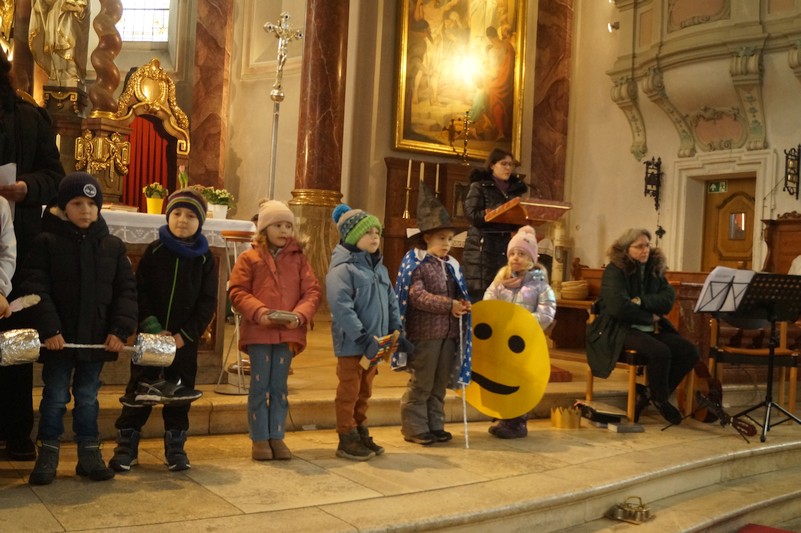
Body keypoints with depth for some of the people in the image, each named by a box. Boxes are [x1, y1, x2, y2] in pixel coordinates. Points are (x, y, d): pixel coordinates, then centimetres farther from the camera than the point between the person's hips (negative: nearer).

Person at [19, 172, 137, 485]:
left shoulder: (112, 246, 4)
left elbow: (126, 290, 2)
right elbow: (35, 287, -11)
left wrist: (120, 329, -9)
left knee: (88, 398, 13)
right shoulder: (47, 242, -5)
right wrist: (49, 329, -19)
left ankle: (89, 454, 23)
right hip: (58, 338, -2)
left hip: (96, 338, 2)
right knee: (55, 397, 8)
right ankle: (47, 456, 20)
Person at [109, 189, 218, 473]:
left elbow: (208, 302, -2)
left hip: (185, 340, 1)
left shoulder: (205, 258, 0)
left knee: (180, 392, 8)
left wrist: (185, 334, -11)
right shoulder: (154, 251, -1)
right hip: (149, 336, -1)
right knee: (139, 391, 4)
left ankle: (176, 446, 20)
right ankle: (126, 446, 15)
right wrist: (152, 328, -14)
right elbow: (140, 292, -4)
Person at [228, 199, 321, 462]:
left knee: (279, 386, 9)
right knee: (260, 385, 4)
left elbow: (312, 291, 3)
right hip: (258, 331, -2)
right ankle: (259, 438, 13)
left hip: (288, 332, 2)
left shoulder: (299, 259, 8)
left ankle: (277, 437, 18)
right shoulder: (249, 258, 3)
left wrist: (301, 314, -15)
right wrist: (259, 312, -18)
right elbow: (237, 292, -2)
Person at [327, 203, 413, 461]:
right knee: (349, 392, 3)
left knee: (364, 392, 18)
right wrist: (363, 338, -24)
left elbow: (391, 302, 16)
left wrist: (396, 333, 6)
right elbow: (341, 308, -22)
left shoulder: (379, 268, 12)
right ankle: (347, 440, 14)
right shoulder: (342, 268, -14)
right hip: (351, 343, -8)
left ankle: (361, 433, 30)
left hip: (373, 343, 8)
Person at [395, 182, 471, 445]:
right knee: (421, 384, 2)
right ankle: (414, 428, 12)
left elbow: (459, 293, 18)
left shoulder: (451, 265, 12)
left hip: (449, 332, 7)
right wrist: (449, 305, -26)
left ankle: (435, 425, 24)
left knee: (440, 384, 14)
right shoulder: (416, 263, -9)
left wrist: (464, 304, -6)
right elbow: (417, 296, -20)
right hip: (425, 332, -7)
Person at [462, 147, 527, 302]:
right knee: (479, 295, -7)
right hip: (482, 247, -5)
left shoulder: (516, 189, 18)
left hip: (508, 247, 5)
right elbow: (472, 215, -10)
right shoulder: (478, 186, 2)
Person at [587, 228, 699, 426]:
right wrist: (650, 317, -10)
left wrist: (641, 301, -19)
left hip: (650, 329, 7)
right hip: (620, 329, -7)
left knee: (689, 351, -14)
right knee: (660, 352, -32)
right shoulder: (614, 271, -7)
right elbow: (619, 307, -20)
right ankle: (661, 400, -4)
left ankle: (647, 395, 0)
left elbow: (668, 300, -3)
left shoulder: (654, 269, 11)